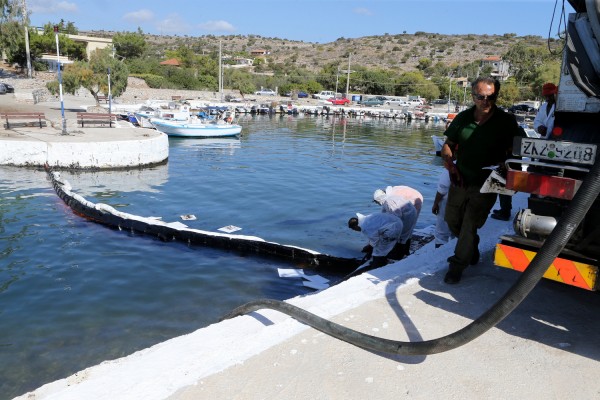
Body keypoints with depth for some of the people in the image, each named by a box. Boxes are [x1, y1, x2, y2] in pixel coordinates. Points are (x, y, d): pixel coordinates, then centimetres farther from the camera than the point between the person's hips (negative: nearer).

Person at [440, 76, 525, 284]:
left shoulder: (506, 121, -7)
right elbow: (448, 145, 8)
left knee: (469, 226, -7)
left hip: (485, 185, -4)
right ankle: (471, 250, 41)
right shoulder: (463, 118, 1)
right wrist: (450, 165, -9)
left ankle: (458, 265, 10)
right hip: (460, 180, 4)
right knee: (452, 219, 14)